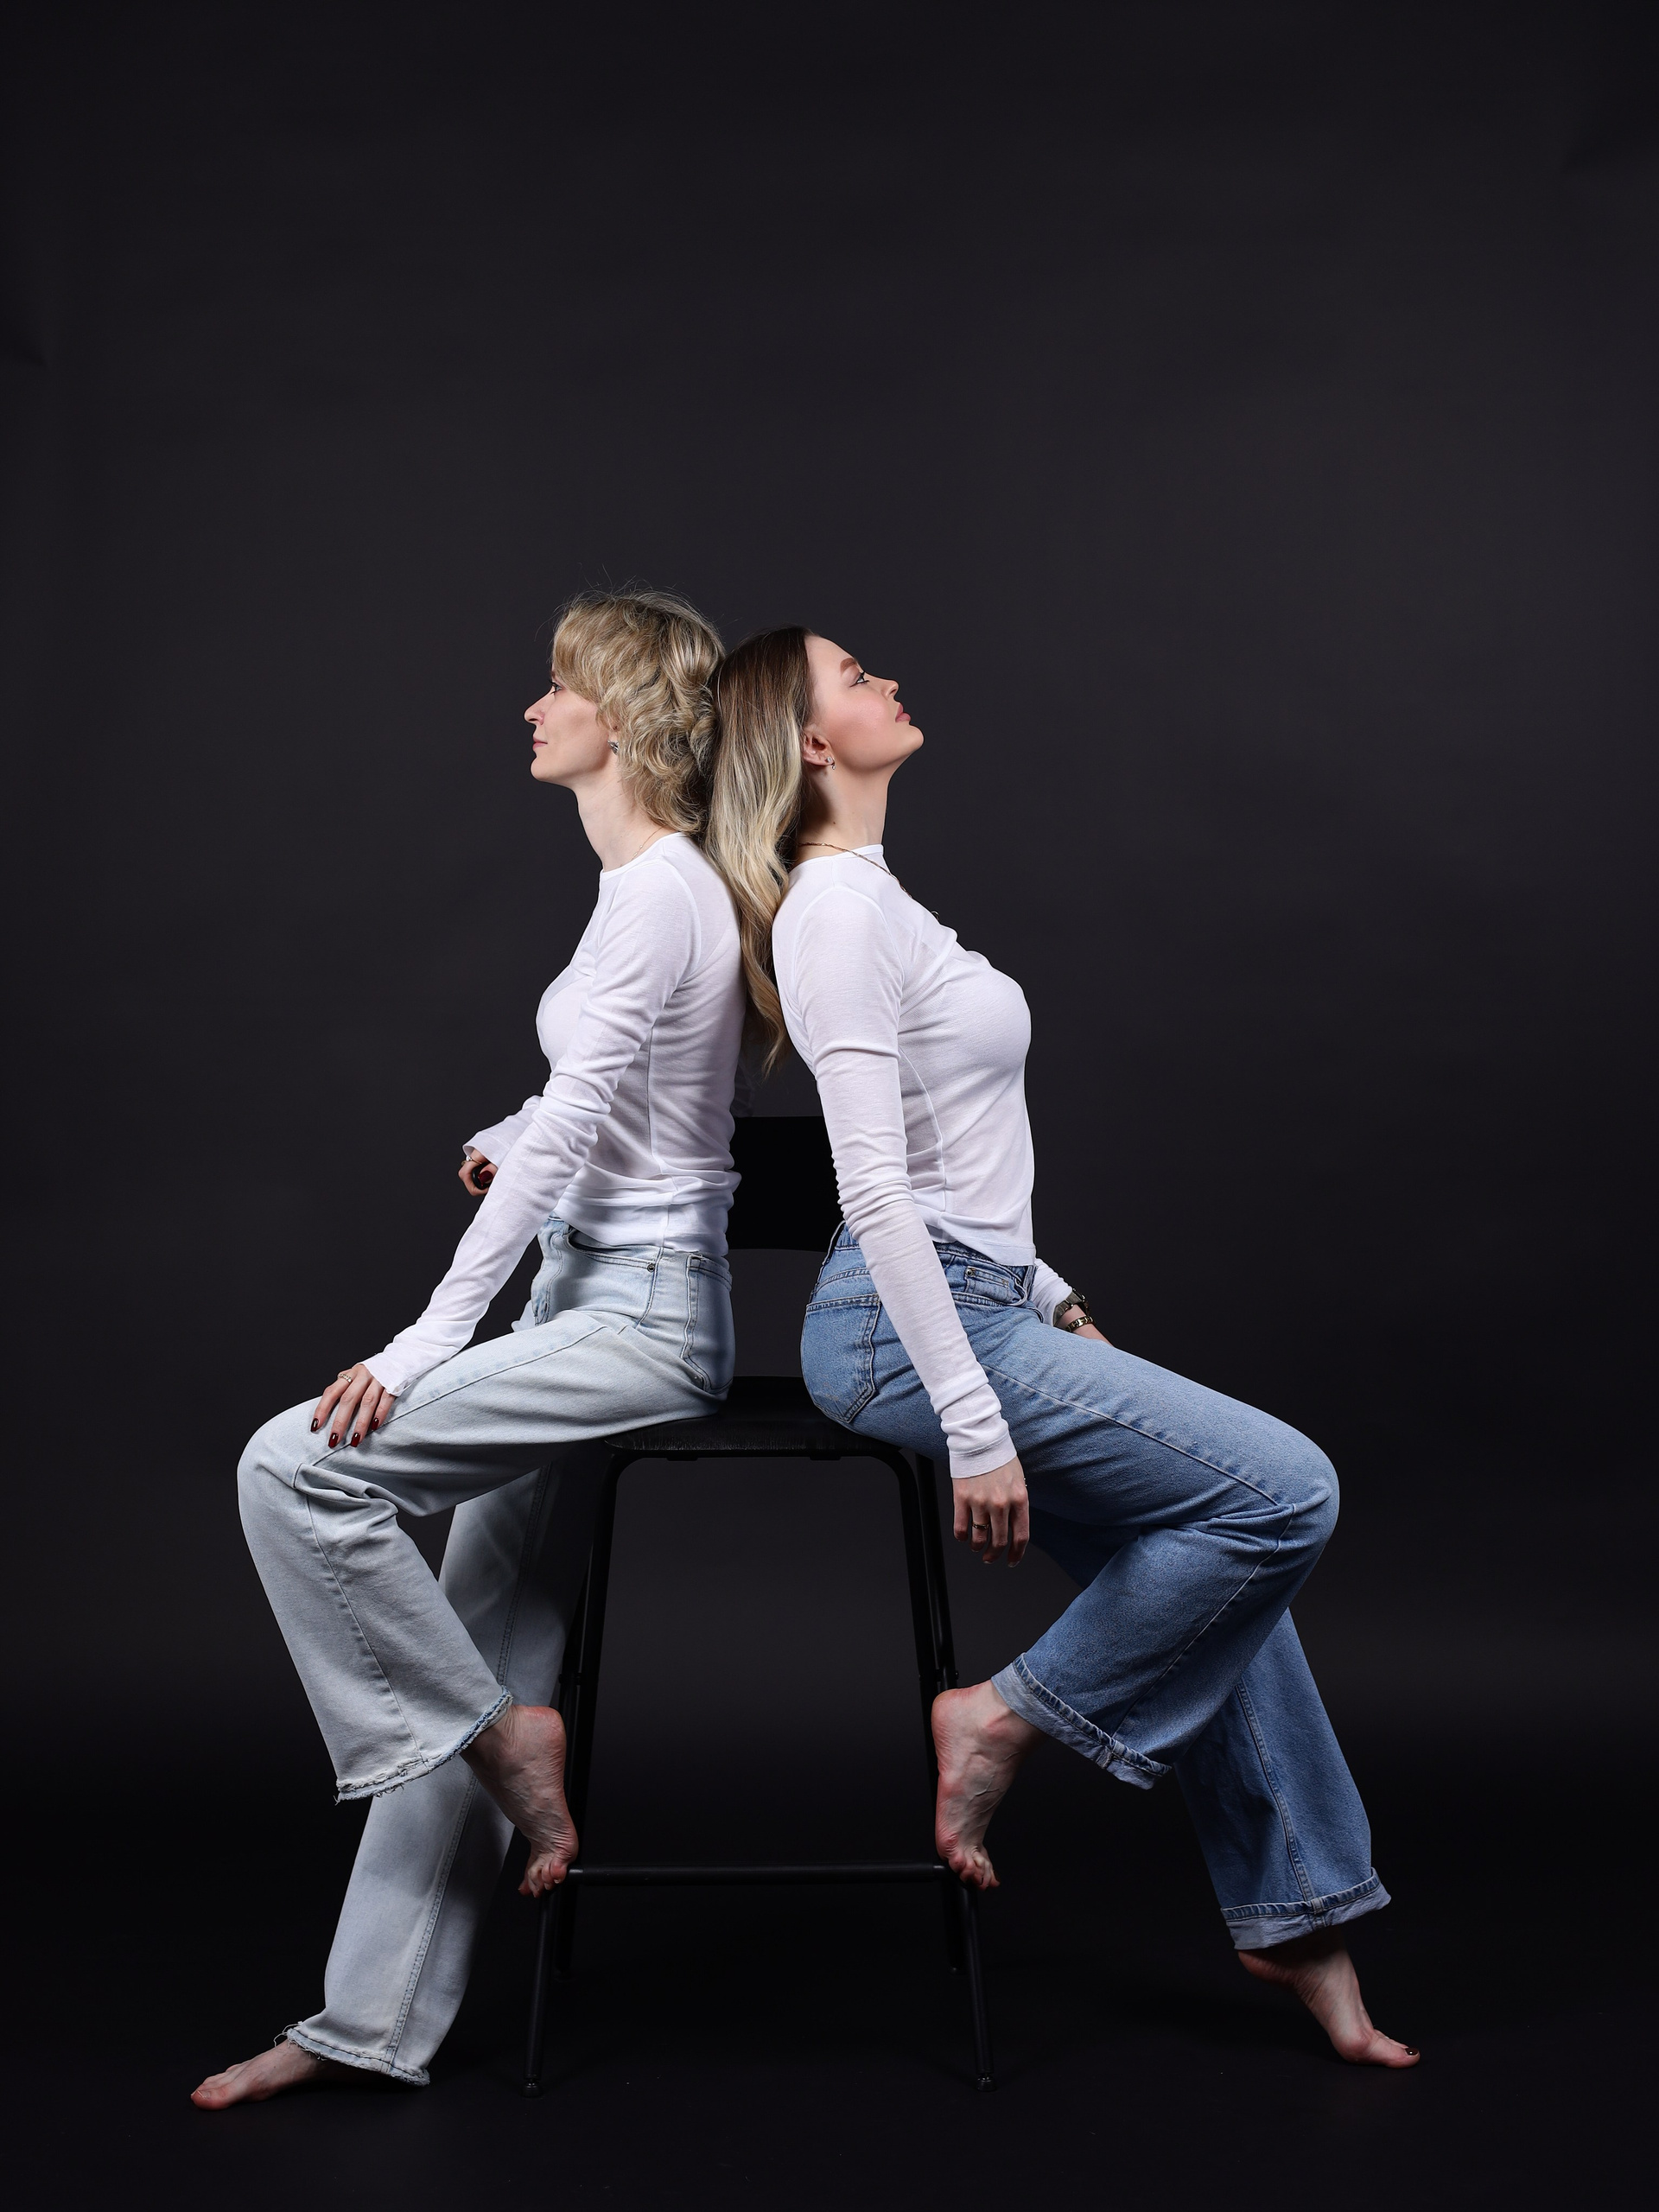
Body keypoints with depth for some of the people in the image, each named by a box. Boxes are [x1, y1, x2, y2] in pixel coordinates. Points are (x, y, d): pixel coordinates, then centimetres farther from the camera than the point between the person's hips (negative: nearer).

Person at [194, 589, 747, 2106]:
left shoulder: (658, 892, -15)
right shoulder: (660, 883, 15)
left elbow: (567, 1133, -20)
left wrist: (428, 1343, -20)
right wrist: (518, 1141, 12)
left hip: (640, 1312, -10)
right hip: (600, 1299, 10)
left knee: (294, 1464, -18)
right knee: (480, 1652, 7)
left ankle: (503, 1736, -4)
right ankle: (378, 2020, 12)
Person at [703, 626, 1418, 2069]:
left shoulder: (871, 895, 17)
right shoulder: (838, 907, -14)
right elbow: (874, 1189, -21)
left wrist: (1051, 1299, 21)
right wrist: (975, 1428, -23)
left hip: (976, 1298, 10)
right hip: (904, 1327, -10)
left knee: (1216, 1571, 10)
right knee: (1283, 1490, -12)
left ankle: (1294, 1913, 20)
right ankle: (1011, 1719, 0)